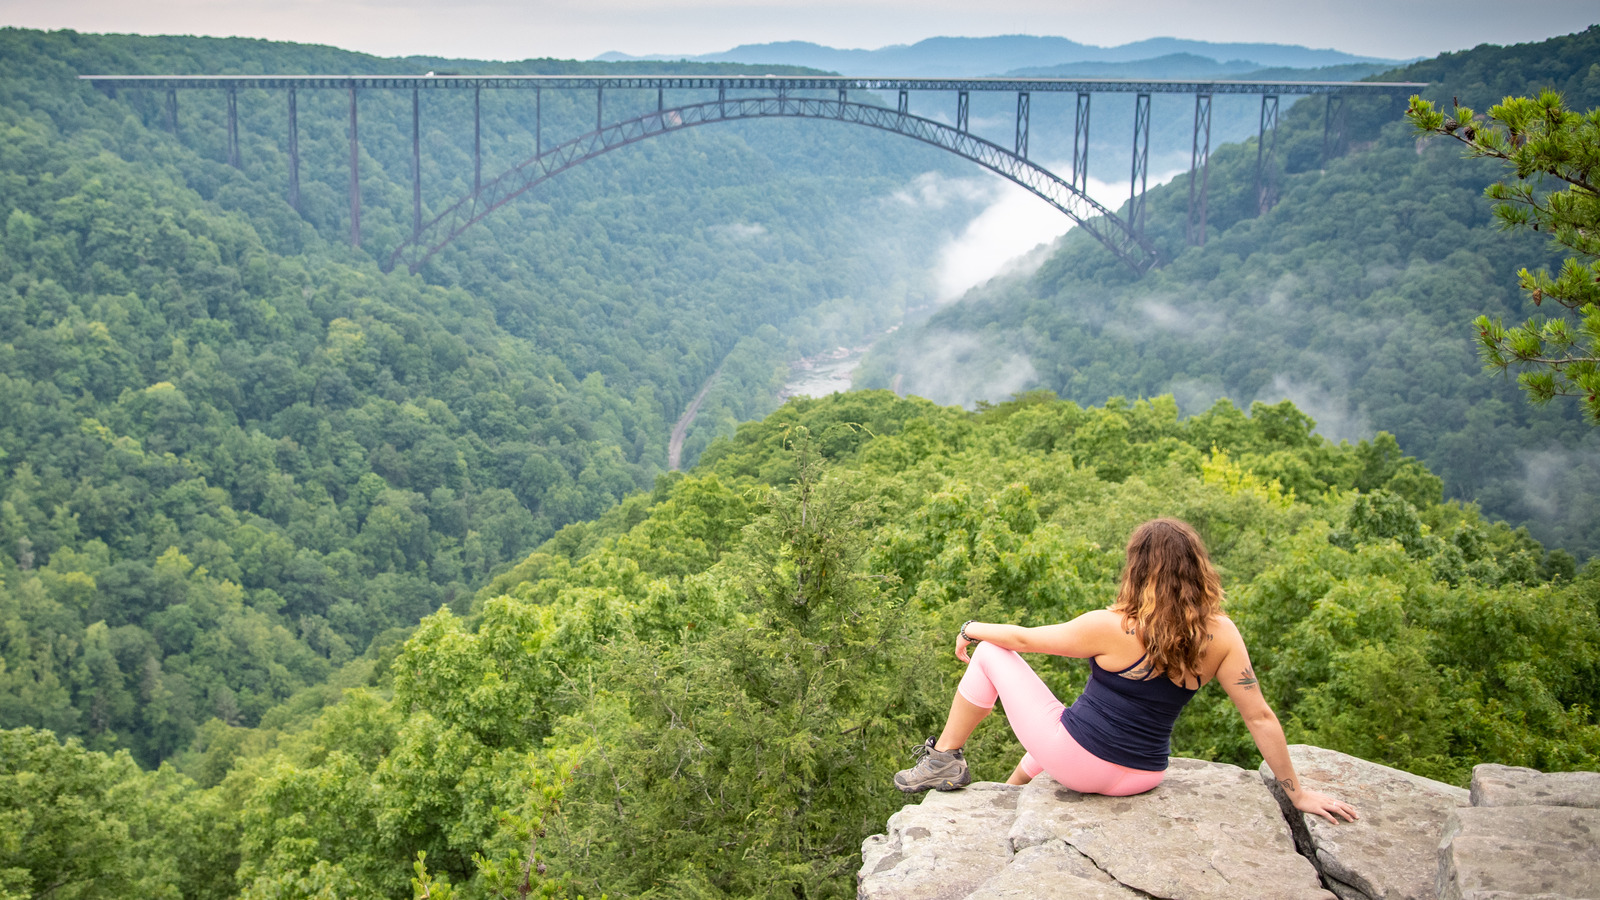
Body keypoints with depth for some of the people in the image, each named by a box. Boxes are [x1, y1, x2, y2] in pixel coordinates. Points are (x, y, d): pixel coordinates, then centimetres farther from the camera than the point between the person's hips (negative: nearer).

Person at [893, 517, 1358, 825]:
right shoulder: (1221, 636, -11)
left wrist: (971, 629, 12)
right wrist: (1297, 792, 5)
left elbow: (1023, 639, -7)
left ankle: (943, 761, 17)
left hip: (1075, 760, -5)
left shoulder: (1111, 628, -20)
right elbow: (1260, 717, -7)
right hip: (1140, 777, 6)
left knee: (990, 654, 9)